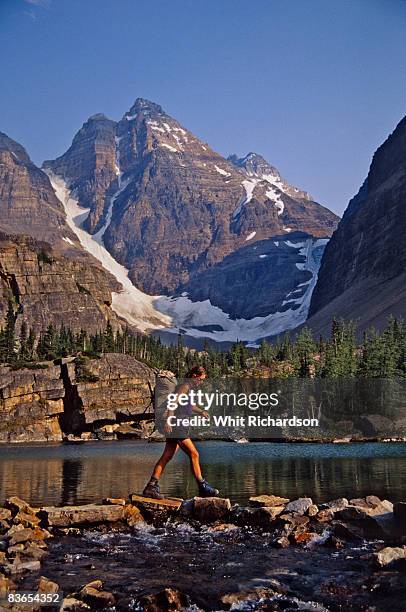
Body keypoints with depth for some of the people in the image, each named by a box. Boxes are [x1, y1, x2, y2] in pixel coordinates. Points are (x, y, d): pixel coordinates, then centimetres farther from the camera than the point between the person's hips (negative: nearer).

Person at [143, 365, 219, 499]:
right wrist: (168, 420, -31)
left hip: (180, 426, 10)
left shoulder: (190, 388, 21)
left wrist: (201, 412, 28)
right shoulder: (185, 386, -10)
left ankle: (151, 486, 6)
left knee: (167, 456, 7)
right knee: (194, 454, -8)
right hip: (176, 425, -10)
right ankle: (203, 487, -5)